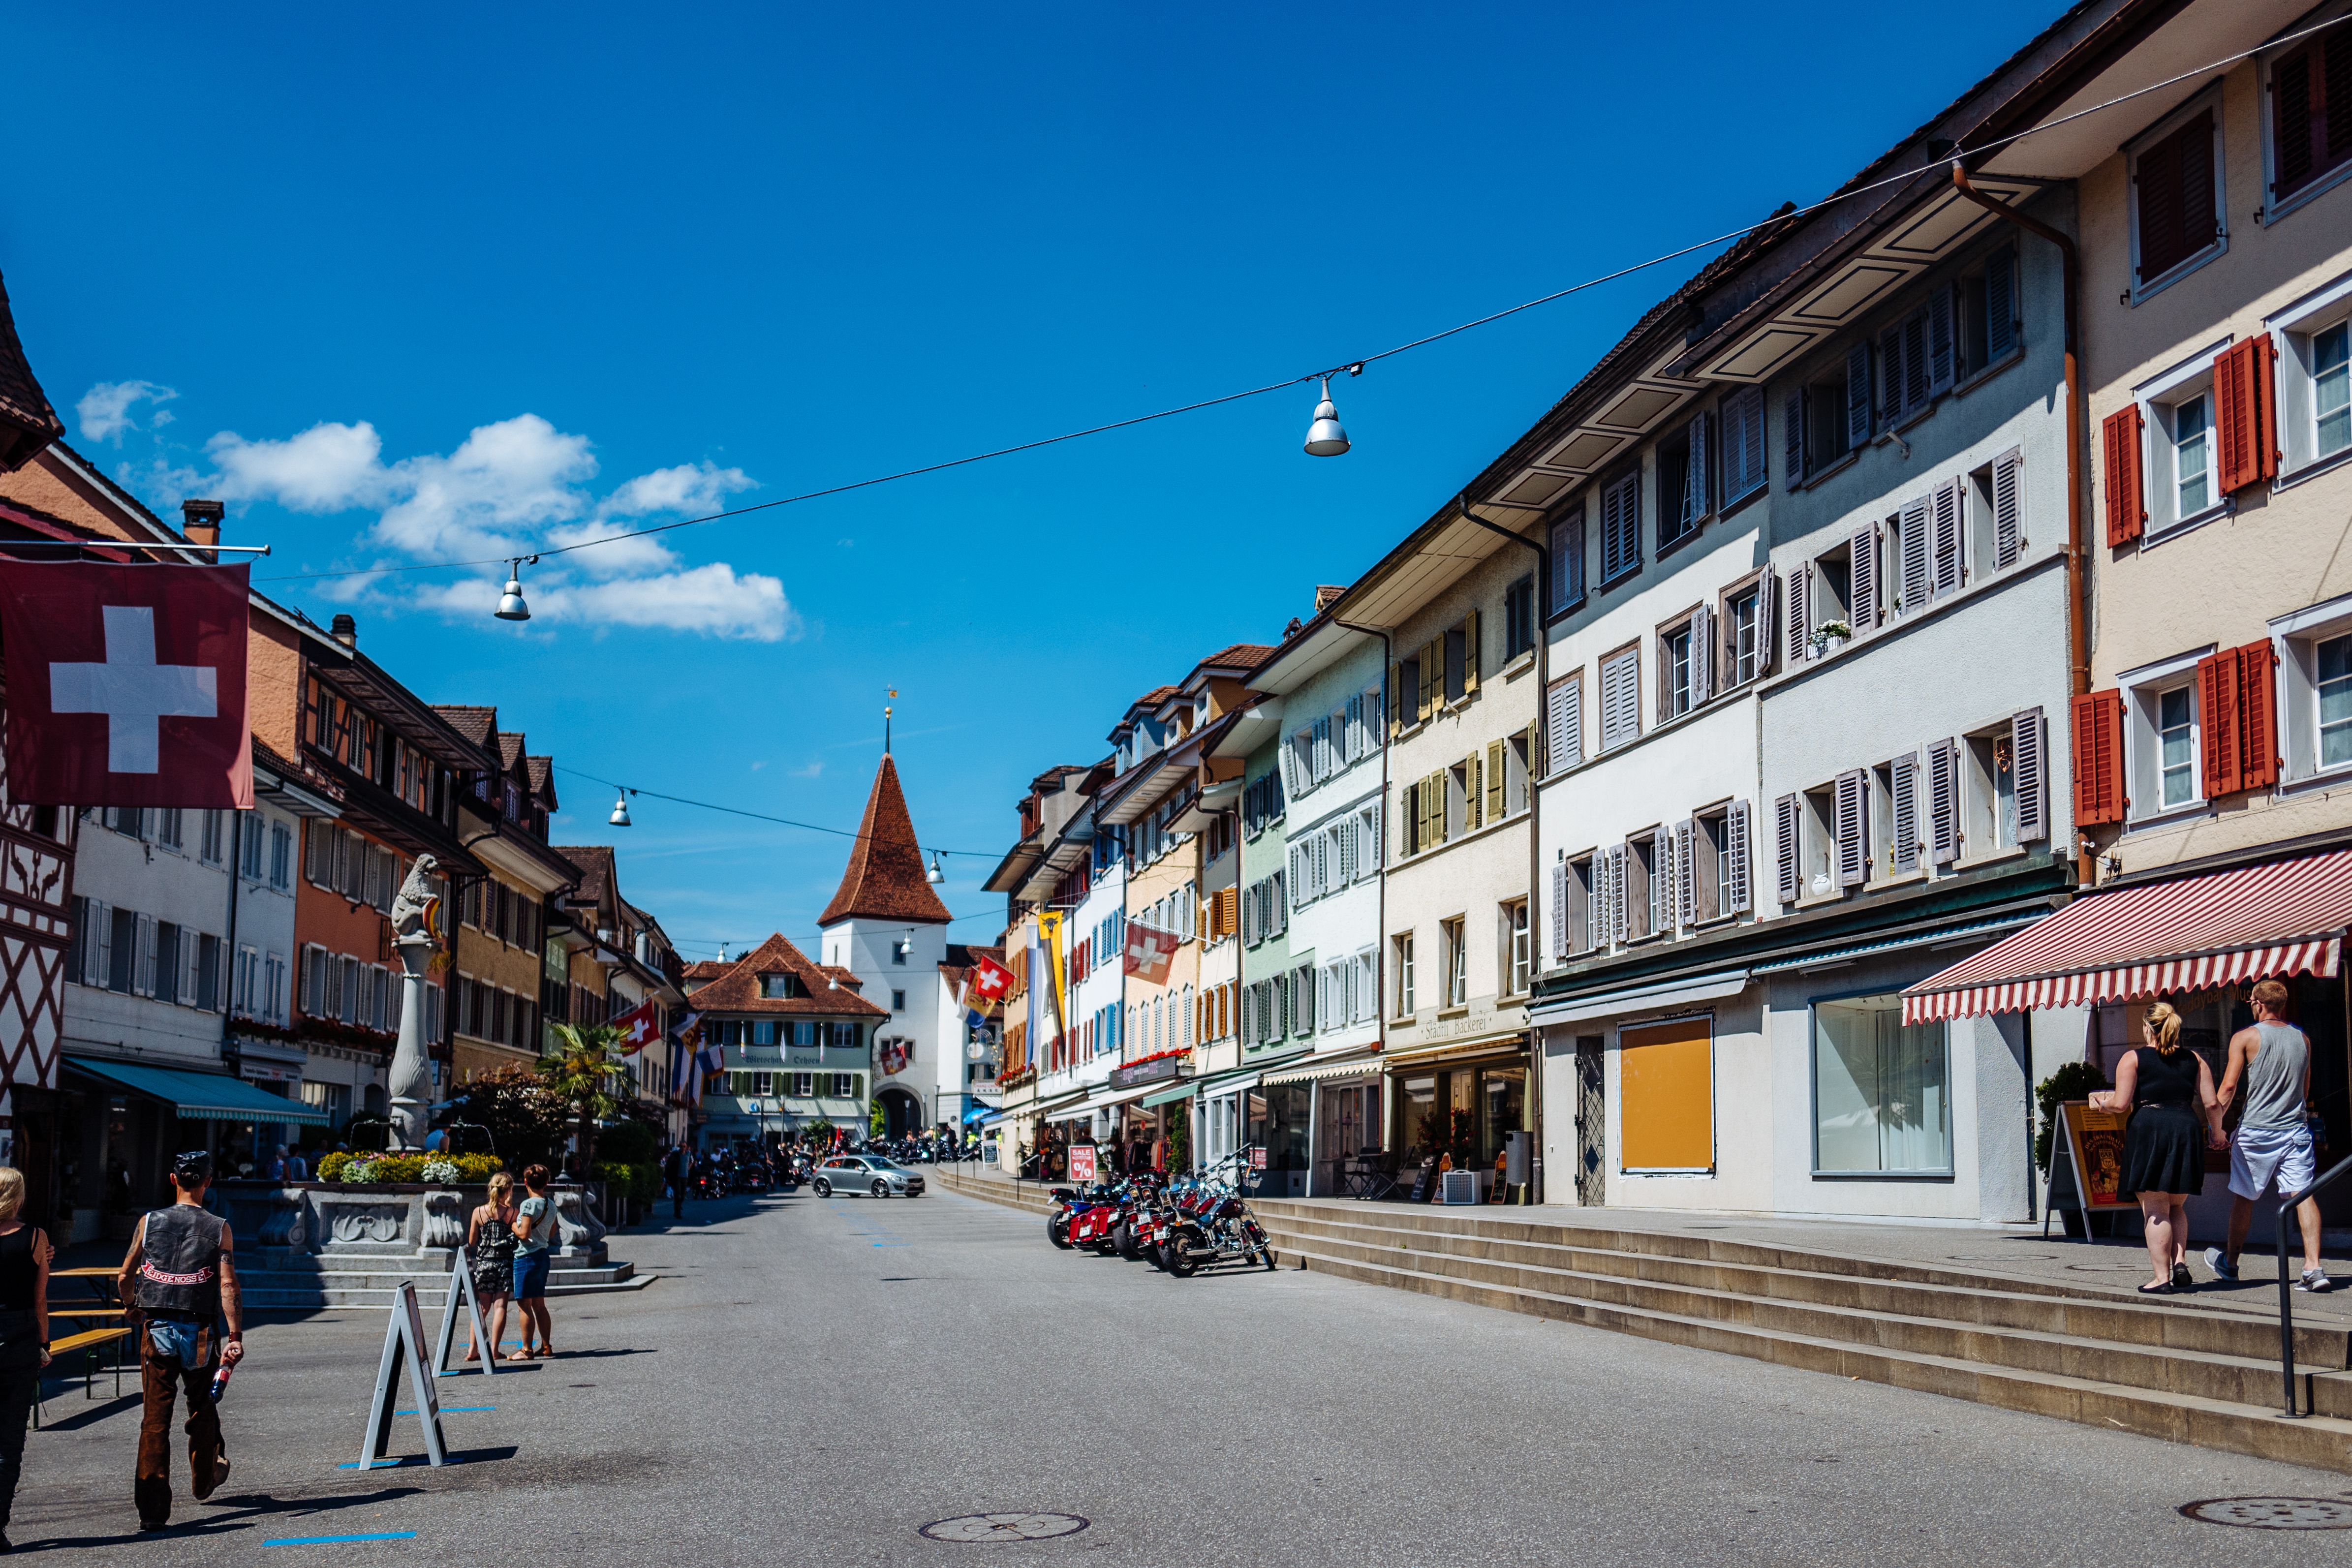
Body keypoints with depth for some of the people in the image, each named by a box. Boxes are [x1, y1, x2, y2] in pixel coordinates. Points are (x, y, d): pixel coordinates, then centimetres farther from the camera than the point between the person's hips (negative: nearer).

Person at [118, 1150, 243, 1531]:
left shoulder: (148, 1223, 1)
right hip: (200, 1332, 0)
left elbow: (124, 1279, 8)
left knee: (155, 1417, 0)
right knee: (202, 1410, 20)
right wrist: (235, 1337, -10)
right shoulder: (219, 1229, -4)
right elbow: (228, 1285, -11)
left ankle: (152, 1508, -6)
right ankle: (204, 1480, 40)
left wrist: (132, 1308, 29)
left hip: (156, 1328, 0)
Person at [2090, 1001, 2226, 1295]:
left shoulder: (2133, 1059, 0)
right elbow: (2212, 1103, 6)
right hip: (2186, 1130, 4)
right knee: (2177, 1206, 20)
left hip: (2148, 1130, -4)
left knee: (2155, 1210, 1)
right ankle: (2180, 1262, 2)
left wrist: (2102, 1102, 14)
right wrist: (2216, 1133, 23)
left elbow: (2121, 1103, -7)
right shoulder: (2194, 1059, 11)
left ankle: (2162, 1278, -2)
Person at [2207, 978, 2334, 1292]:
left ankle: (2229, 1263, 22)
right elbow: (2306, 1089, 19)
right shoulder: (2303, 1039, 9)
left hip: (2256, 1132, -3)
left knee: (2243, 1197, 9)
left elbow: (2229, 1086, -10)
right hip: (2296, 1130, 3)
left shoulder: (2245, 1038, -5)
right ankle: (2314, 1268, -13)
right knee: (2303, 1195, -2)